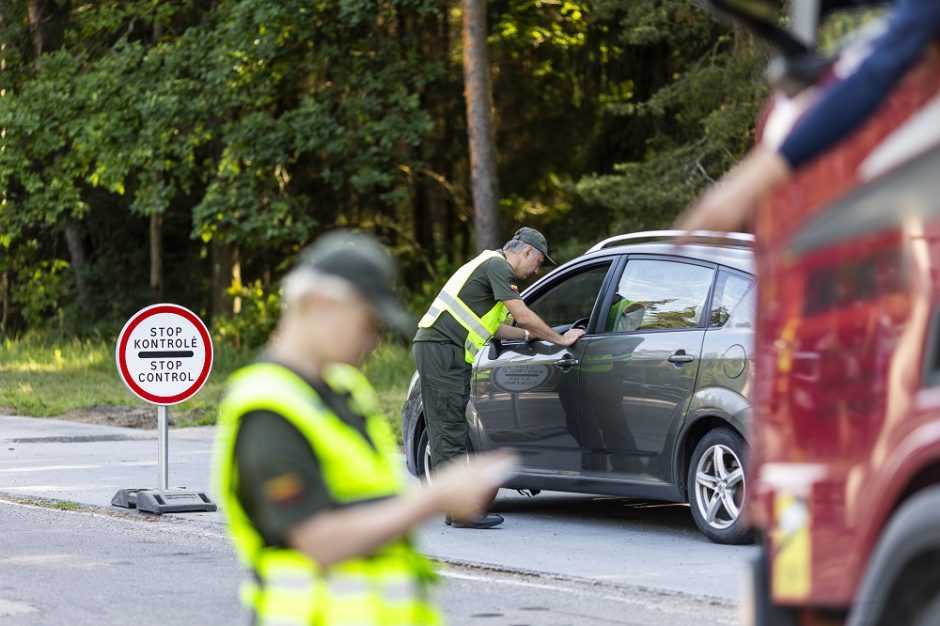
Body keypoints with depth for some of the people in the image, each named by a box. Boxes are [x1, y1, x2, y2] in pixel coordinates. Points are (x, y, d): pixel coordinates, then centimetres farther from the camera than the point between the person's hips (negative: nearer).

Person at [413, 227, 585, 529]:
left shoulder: (492, 265, 25)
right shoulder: (498, 267, -7)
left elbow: (492, 328, 28)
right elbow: (523, 316, -12)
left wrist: (531, 335, 24)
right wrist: (560, 339, -2)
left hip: (439, 349, 11)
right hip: (441, 348, -11)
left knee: (446, 430, 9)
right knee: (451, 429, -11)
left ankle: (454, 508, 11)